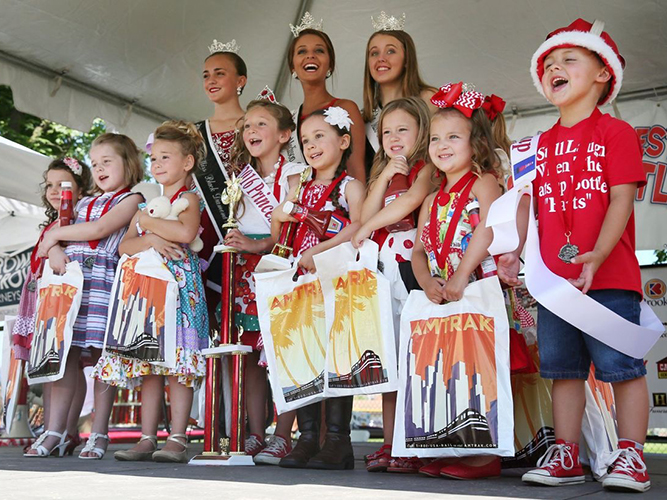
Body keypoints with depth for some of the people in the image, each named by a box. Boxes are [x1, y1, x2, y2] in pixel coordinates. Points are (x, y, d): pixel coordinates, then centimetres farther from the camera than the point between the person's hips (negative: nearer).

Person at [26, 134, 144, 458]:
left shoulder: (130, 199, 6)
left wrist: (56, 234, 1)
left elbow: (99, 229, -9)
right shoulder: (85, 203, 26)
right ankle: (55, 432, 4)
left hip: (102, 279, -5)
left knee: (102, 355, -4)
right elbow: (53, 236, 21)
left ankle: (99, 433, 1)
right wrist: (54, 248, -3)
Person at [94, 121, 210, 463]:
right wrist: (149, 240, -9)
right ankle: (147, 438, 8)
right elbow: (124, 246, 12)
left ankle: (177, 439, -6)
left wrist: (147, 221, -6)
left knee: (177, 364, -9)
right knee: (148, 365, 4)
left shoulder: (189, 198, 1)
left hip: (180, 285, -6)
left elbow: (186, 232, -20)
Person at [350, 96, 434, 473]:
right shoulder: (382, 173, 24)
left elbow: (410, 201, -15)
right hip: (383, 270, 7)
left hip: (412, 266, -7)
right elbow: (367, 215, 11)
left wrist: (368, 228, -4)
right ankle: (390, 442, 12)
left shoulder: (426, 169, 2)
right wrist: (384, 177, 0)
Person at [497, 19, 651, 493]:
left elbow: (621, 199, -10)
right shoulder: (543, 144, 15)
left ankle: (631, 456, 8)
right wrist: (513, 252, -1)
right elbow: (528, 202, 12)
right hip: (554, 277, 6)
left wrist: (597, 256, -21)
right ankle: (566, 456, 18)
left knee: (621, 365, -2)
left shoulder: (616, 132, -1)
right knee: (563, 368, 10)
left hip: (608, 276, -5)